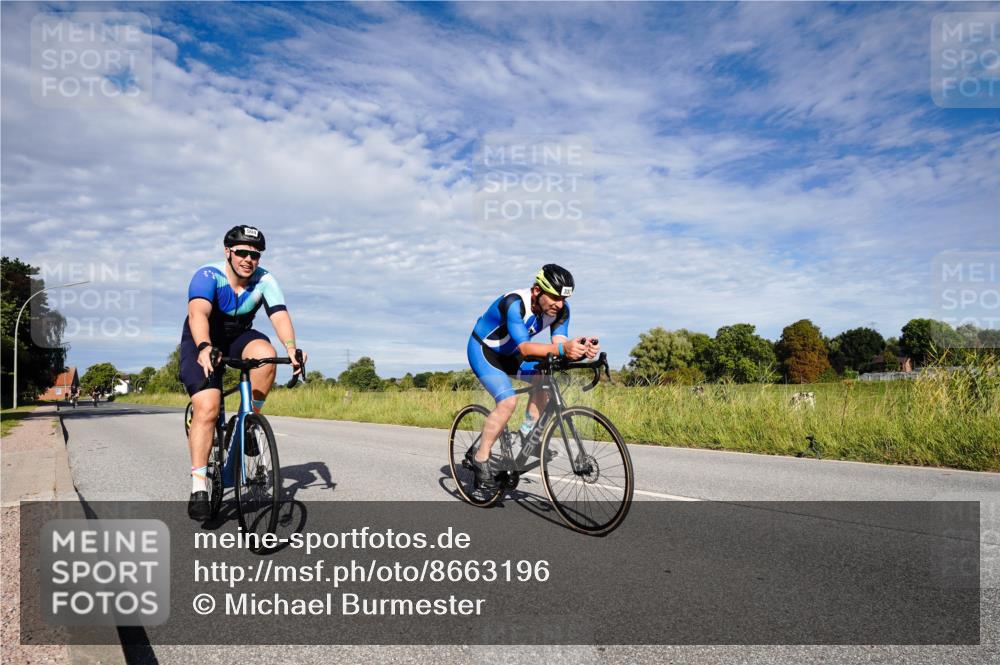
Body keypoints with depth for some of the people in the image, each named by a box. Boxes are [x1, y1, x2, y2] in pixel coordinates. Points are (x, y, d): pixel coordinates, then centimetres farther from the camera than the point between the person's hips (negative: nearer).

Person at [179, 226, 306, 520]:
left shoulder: (264, 280, -16)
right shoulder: (208, 275, -24)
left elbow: (280, 315, -29)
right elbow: (198, 313, -41)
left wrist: (291, 348, -48)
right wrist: (204, 348, -60)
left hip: (238, 338, 3)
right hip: (203, 342, -3)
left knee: (265, 353, -32)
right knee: (207, 408, -21)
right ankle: (199, 486, -13)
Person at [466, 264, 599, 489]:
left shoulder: (560, 309, -14)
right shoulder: (514, 303, -35)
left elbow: (559, 341, -24)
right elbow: (524, 347, -44)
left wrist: (581, 348, -46)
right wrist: (562, 349, -59)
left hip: (509, 354, 7)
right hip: (482, 350, -7)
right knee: (509, 400, -24)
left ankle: (529, 432, -1)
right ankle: (480, 458, -11)